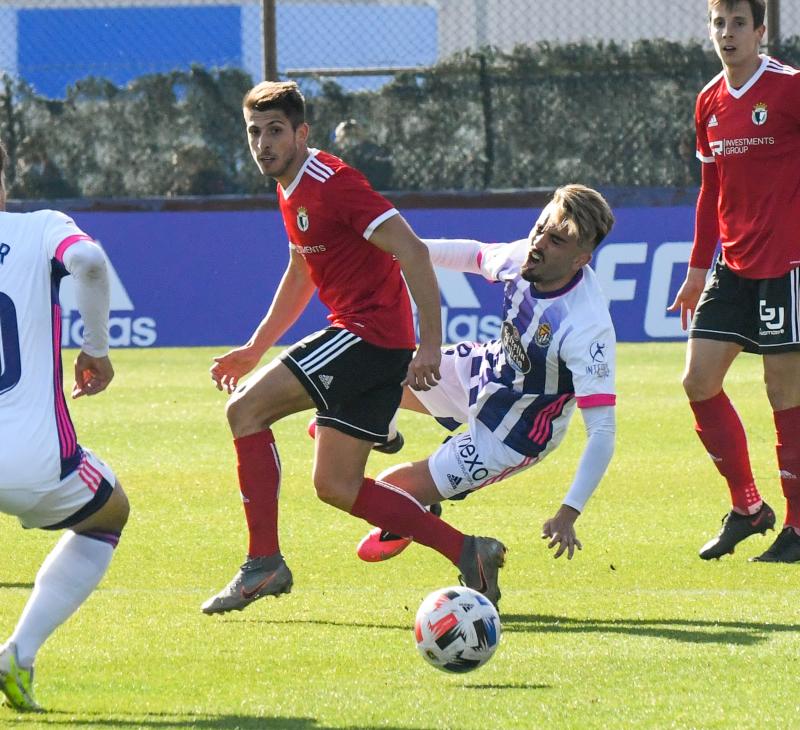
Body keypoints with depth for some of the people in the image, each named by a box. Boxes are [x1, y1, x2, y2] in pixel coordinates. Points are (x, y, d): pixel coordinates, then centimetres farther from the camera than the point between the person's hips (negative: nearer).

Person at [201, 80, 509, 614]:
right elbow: (301, 275, 31)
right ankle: (467, 553, 9)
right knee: (336, 486, 9)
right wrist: (255, 350, 29)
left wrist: (431, 344, -25)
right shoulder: (292, 190, 15)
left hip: (369, 332, -10)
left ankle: (263, 563, -9)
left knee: (247, 407, -11)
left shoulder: (332, 183, -16)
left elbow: (413, 253, -22)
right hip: (371, 344, 10)